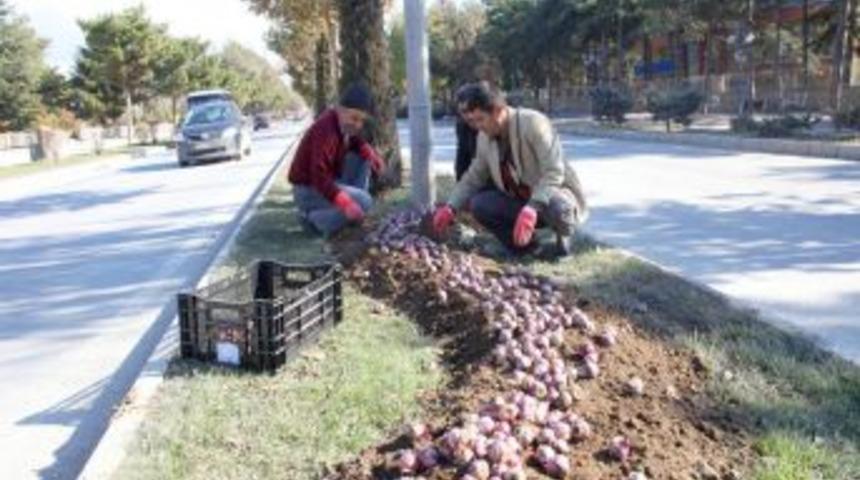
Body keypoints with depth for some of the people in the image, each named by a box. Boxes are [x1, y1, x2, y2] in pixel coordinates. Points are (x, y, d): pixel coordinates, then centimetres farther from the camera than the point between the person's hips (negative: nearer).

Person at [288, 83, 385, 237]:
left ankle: (355, 217, 4)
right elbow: (319, 177, -35)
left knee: (363, 158, 4)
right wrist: (346, 204, -44)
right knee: (364, 201, -22)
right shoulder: (325, 131, -30)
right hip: (309, 190, -9)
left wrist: (369, 152, -8)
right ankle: (314, 218, -8)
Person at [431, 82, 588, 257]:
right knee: (479, 204, -16)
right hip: (520, 200, 6)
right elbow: (473, 178, 8)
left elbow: (554, 172, -30)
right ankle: (523, 242, 4)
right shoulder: (484, 138, -3)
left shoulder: (534, 123, -23)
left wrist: (532, 208, -43)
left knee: (555, 207, -40)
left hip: (556, 192, -6)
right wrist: (450, 207, -9)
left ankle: (562, 238, -3)